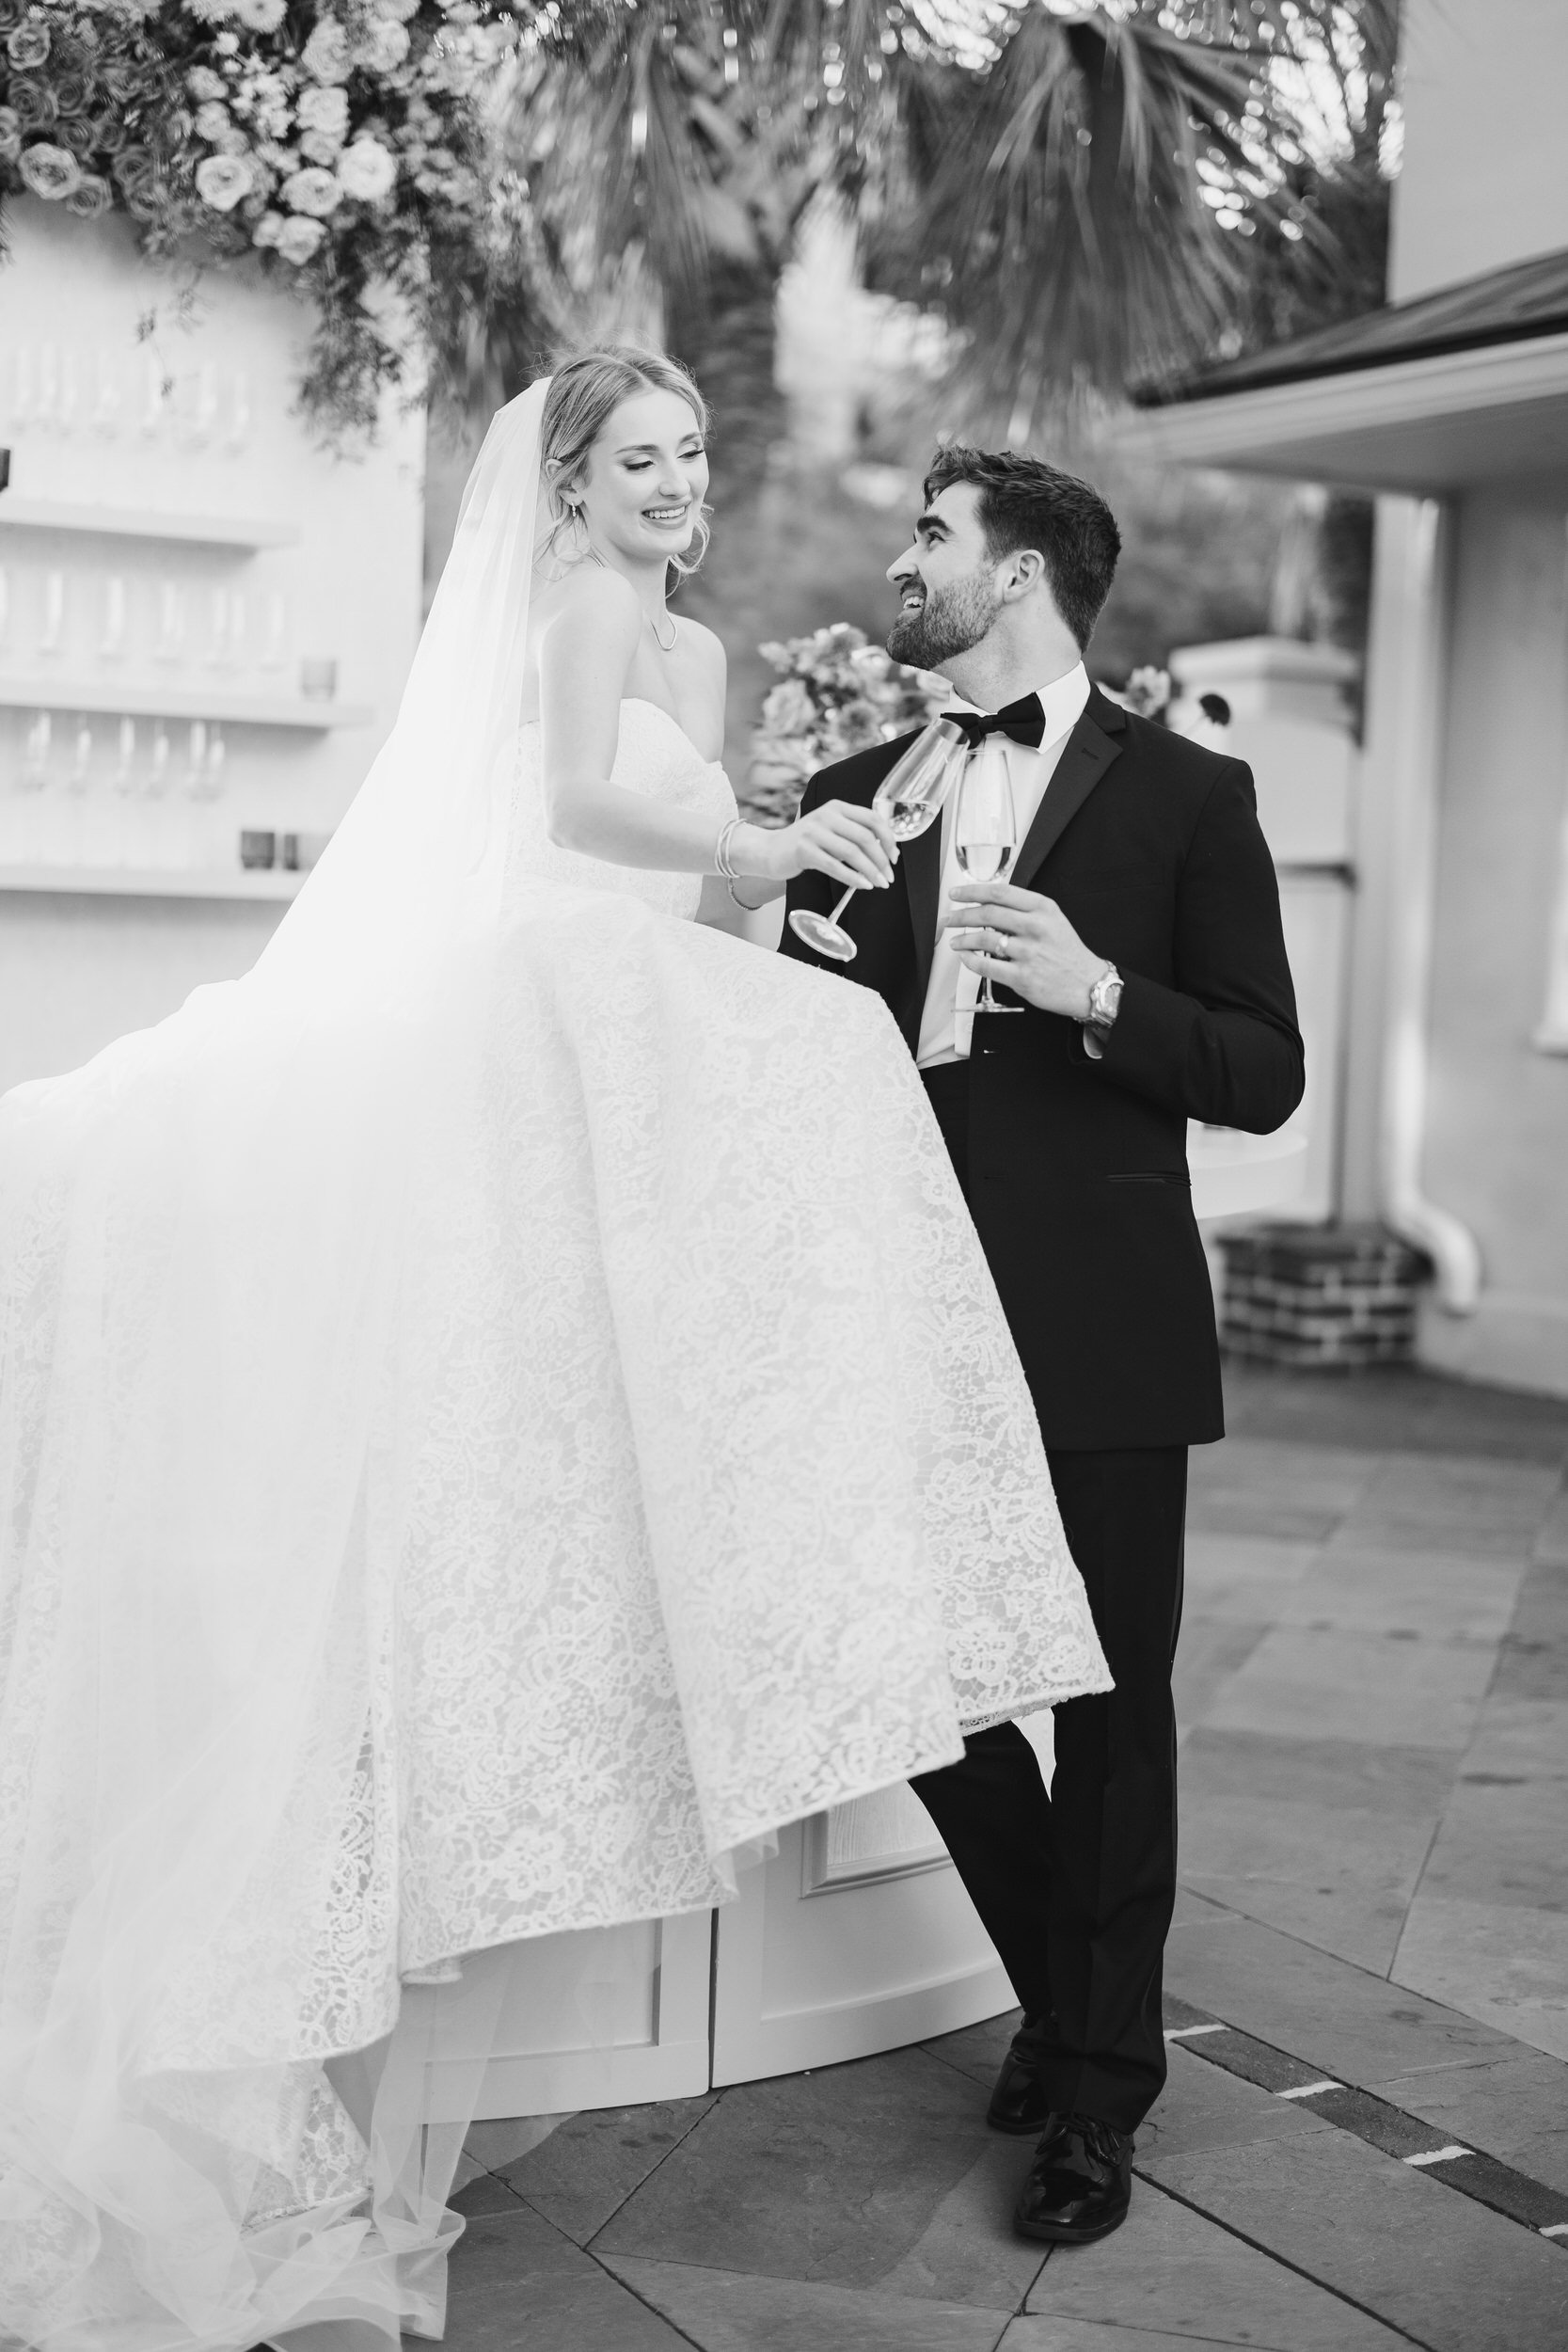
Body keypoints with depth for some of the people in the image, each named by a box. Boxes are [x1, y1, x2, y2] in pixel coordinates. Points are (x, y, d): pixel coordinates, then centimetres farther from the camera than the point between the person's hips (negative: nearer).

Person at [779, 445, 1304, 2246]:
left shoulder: (1186, 793, 1)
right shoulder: (854, 791, 13)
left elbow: (1265, 1076, -3)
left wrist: (1098, 991, -17)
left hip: (1103, 1332, -3)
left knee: (1111, 1708, 4)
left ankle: (1099, 2094, 21)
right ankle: (1063, 2001, 32)